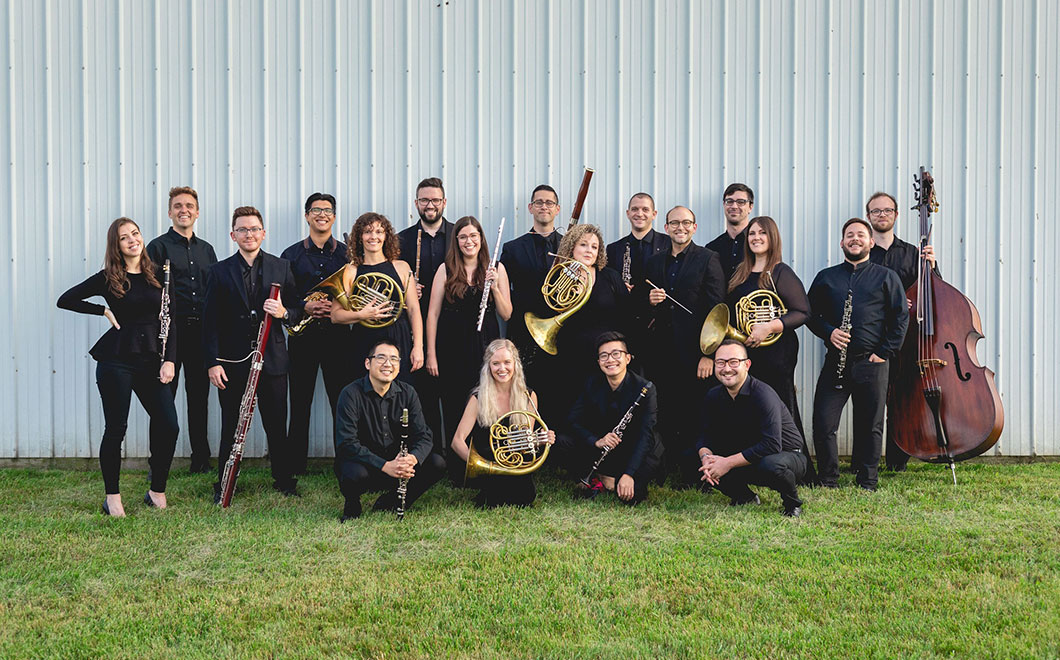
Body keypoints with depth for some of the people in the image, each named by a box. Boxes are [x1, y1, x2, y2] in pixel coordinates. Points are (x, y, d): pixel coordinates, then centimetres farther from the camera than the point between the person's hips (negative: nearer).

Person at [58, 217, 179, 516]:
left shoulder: (156, 275, 9)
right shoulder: (108, 278, 1)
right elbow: (65, 300, 3)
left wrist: (169, 359, -2)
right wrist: (104, 311, -4)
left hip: (151, 359, 3)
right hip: (116, 359, -3)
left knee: (168, 426, -4)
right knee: (116, 429, 0)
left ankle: (157, 491, 13)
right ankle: (112, 497, 14)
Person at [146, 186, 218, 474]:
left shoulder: (206, 249, 15)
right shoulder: (158, 247, 1)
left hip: (201, 329, 4)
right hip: (170, 330, -4)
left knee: (199, 394, 10)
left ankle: (201, 458, 18)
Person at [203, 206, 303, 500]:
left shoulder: (281, 267, 7)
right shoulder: (220, 271, 4)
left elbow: (298, 311, 7)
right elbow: (210, 321, 1)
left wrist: (284, 313, -17)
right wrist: (212, 362, -7)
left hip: (272, 359, 1)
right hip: (232, 362, 0)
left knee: (277, 425, 7)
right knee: (231, 427, 7)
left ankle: (284, 480, 21)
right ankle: (224, 485, 19)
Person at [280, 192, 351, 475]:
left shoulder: (347, 254, 8)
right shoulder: (291, 255, 8)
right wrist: (305, 308, -15)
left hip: (337, 335, 0)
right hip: (303, 336, 0)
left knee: (343, 403, 0)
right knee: (300, 404, 4)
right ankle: (295, 467, 14)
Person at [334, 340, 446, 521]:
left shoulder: (407, 393, -1)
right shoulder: (351, 394, -15)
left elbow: (423, 435, -5)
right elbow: (347, 443, -24)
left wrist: (413, 458, -30)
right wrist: (385, 466, -34)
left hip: (396, 463, 4)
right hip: (363, 463, -4)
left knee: (437, 464, -17)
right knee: (355, 474, -38)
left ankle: (389, 503, 5)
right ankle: (352, 506, 1)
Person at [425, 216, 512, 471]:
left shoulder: (496, 269, 5)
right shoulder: (446, 270, 2)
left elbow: (506, 314, 2)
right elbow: (433, 313, 1)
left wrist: (494, 286, -14)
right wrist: (431, 353, -4)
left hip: (485, 347, 1)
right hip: (452, 349, 0)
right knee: (454, 409, 3)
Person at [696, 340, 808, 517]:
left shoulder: (763, 394, -25)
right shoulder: (713, 397, -4)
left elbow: (772, 445, -33)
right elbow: (705, 435, 2)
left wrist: (728, 463, -31)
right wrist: (706, 457, -22)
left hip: (788, 455, -6)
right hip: (749, 459, 6)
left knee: (770, 464, -39)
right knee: (704, 463, -14)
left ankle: (792, 503, -7)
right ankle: (745, 497, 11)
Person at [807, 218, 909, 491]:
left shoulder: (886, 277, 9)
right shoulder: (826, 277, 14)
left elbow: (900, 317, 5)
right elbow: (811, 313, 14)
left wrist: (885, 352, -3)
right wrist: (828, 332, -5)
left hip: (871, 363, -1)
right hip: (836, 362, 1)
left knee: (870, 426, 4)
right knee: (823, 424, -5)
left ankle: (867, 484, 17)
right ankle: (828, 482, 10)